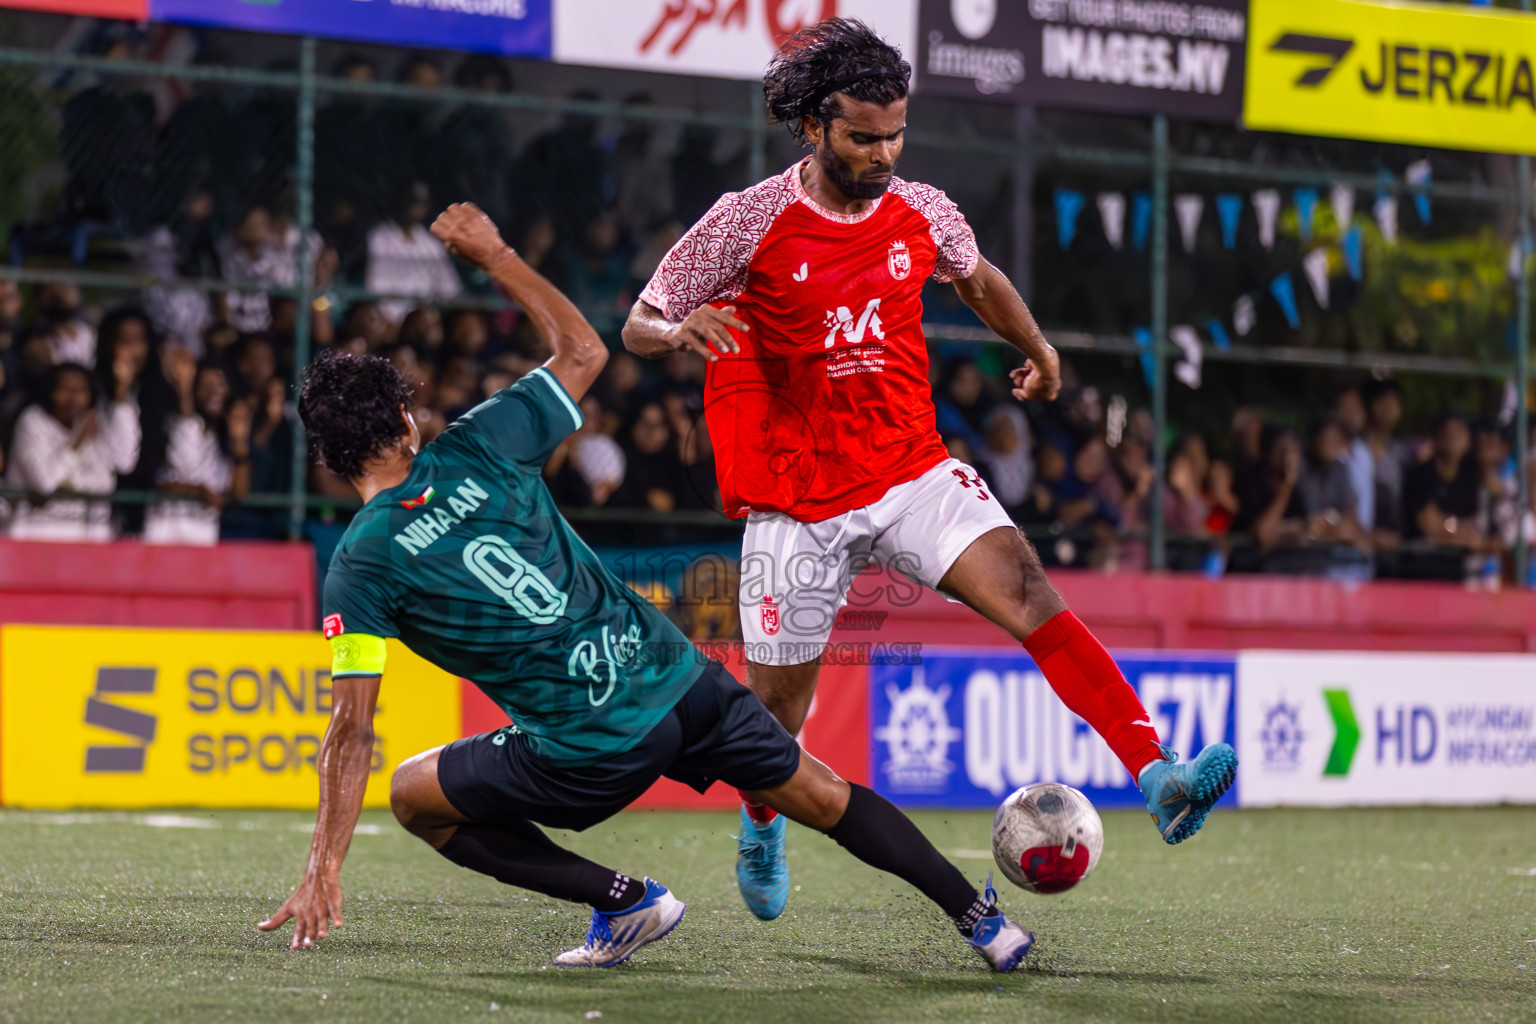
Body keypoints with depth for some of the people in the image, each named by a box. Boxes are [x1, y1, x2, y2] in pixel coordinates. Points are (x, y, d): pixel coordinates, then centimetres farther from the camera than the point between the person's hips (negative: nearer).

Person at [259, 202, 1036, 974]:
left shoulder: (359, 566, -4)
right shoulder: (475, 447, 3)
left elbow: (352, 730, -6)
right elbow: (583, 352, 18)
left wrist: (324, 870, -3)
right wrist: (494, 255, 26)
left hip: (589, 753, -4)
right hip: (675, 676, 4)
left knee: (413, 797, 17)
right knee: (825, 798, 22)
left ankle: (622, 898, 12)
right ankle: (984, 922, 25)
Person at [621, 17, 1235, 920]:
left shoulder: (922, 213, 1)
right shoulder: (749, 222, -10)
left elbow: (978, 277, 25)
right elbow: (637, 327, -5)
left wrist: (1039, 352, 35)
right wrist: (684, 329, -27)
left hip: (914, 472, 2)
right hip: (797, 498, -2)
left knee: (1025, 585, -21)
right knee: (781, 693, 7)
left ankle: (1159, 778, -33)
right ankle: (763, 827, 42)